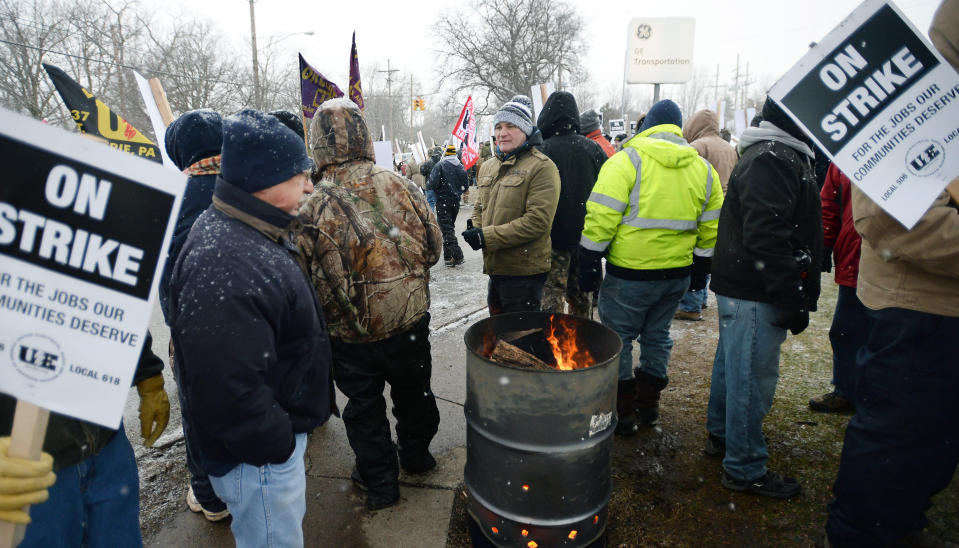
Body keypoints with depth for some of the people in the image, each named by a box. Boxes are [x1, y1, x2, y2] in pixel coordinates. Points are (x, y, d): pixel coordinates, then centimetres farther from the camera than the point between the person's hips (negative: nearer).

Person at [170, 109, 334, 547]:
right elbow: (226, 388, -34)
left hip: (280, 433, 10)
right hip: (257, 459, -10)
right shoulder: (224, 265, -33)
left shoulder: (254, 232, 3)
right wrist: (278, 446, -20)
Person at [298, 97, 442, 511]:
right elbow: (433, 247, -2)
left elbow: (311, 280, -15)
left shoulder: (313, 208, -19)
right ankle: (416, 454, 48)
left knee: (364, 406, 18)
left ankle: (379, 480, 34)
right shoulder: (400, 186, -11)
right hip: (411, 321, 3)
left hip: (353, 334, -2)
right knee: (413, 391, 25)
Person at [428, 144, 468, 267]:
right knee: (450, 227, 17)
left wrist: (427, 184, 4)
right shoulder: (460, 166, 4)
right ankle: (448, 256, 22)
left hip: (443, 201, -6)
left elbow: (432, 184, -18)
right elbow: (465, 185, 7)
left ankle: (457, 255, -15)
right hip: (456, 201, 6)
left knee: (447, 229, -4)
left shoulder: (440, 165, -12)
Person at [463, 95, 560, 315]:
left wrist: (487, 237, -21)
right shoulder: (488, 167, 14)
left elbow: (538, 220, -20)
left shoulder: (541, 167, -11)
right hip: (495, 267, 7)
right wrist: (475, 228, -2)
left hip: (524, 271, -7)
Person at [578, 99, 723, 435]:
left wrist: (589, 264, -9)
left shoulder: (627, 160, -9)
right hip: (678, 274, 6)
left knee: (617, 340, 7)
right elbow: (711, 228, 11)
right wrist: (701, 269, 20)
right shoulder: (703, 169, 9)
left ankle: (623, 413, 15)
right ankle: (648, 406, 32)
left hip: (630, 273, -6)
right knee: (657, 337, 19)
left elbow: (601, 219, -15)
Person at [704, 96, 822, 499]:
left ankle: (720, 436, 38)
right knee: (751, 377, -1)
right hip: (756, 295, -11)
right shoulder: (773, 160, -18)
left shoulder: (779, 156, 17)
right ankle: (745, 469, 12)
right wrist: (793, 299, -24)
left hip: (741, 288, 11)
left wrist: (795, 295, 23)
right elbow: (768, 237, -27)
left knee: (732, 365, 21)